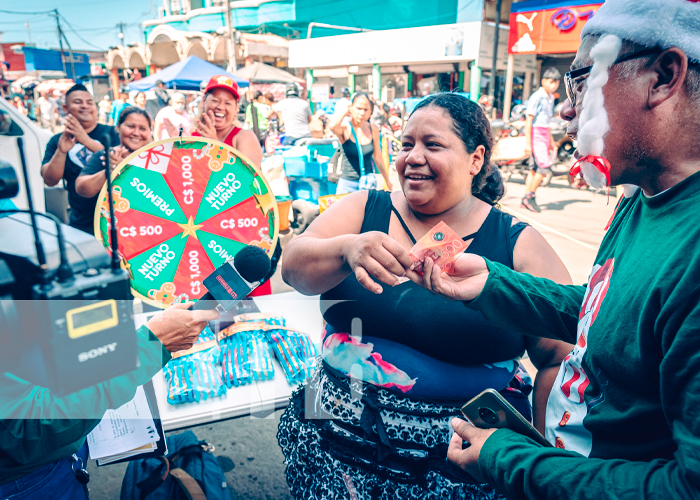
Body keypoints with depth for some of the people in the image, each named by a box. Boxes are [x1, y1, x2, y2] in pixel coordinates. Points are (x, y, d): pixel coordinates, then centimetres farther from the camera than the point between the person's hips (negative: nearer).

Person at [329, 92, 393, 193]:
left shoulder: (373, 130, 2)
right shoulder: (345, 128, -8)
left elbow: (378, 158, 12)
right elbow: (332, 126, -33)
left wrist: (388, 181, 18)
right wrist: (344, 110, -14)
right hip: (348, 184, -3)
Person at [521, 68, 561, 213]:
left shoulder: (550, 98, 16)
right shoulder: (536, 97, -11)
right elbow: (529, 121, -14)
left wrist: (551, 141, 24)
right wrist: (528, 143, -17)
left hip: (545, 134, 9)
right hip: (535, 133, -9)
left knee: (535, 168, 7)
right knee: (544, 164, -15)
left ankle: (526, 199, 12)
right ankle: (530, 196, -4)